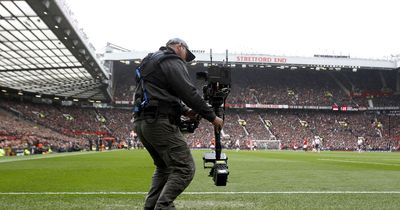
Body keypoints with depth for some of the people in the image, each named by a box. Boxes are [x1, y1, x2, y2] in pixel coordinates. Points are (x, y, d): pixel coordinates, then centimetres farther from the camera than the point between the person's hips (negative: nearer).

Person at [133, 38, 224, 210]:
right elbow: (189, 92, -12)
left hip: (141, 122, 10)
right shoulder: (173, 61, -5)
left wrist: (184, 111, 16)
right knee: (184, 169, -9)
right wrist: (212, 117, -6)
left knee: (164, 167, 22)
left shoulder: (150, 61, 25)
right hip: (159, 123, -10)